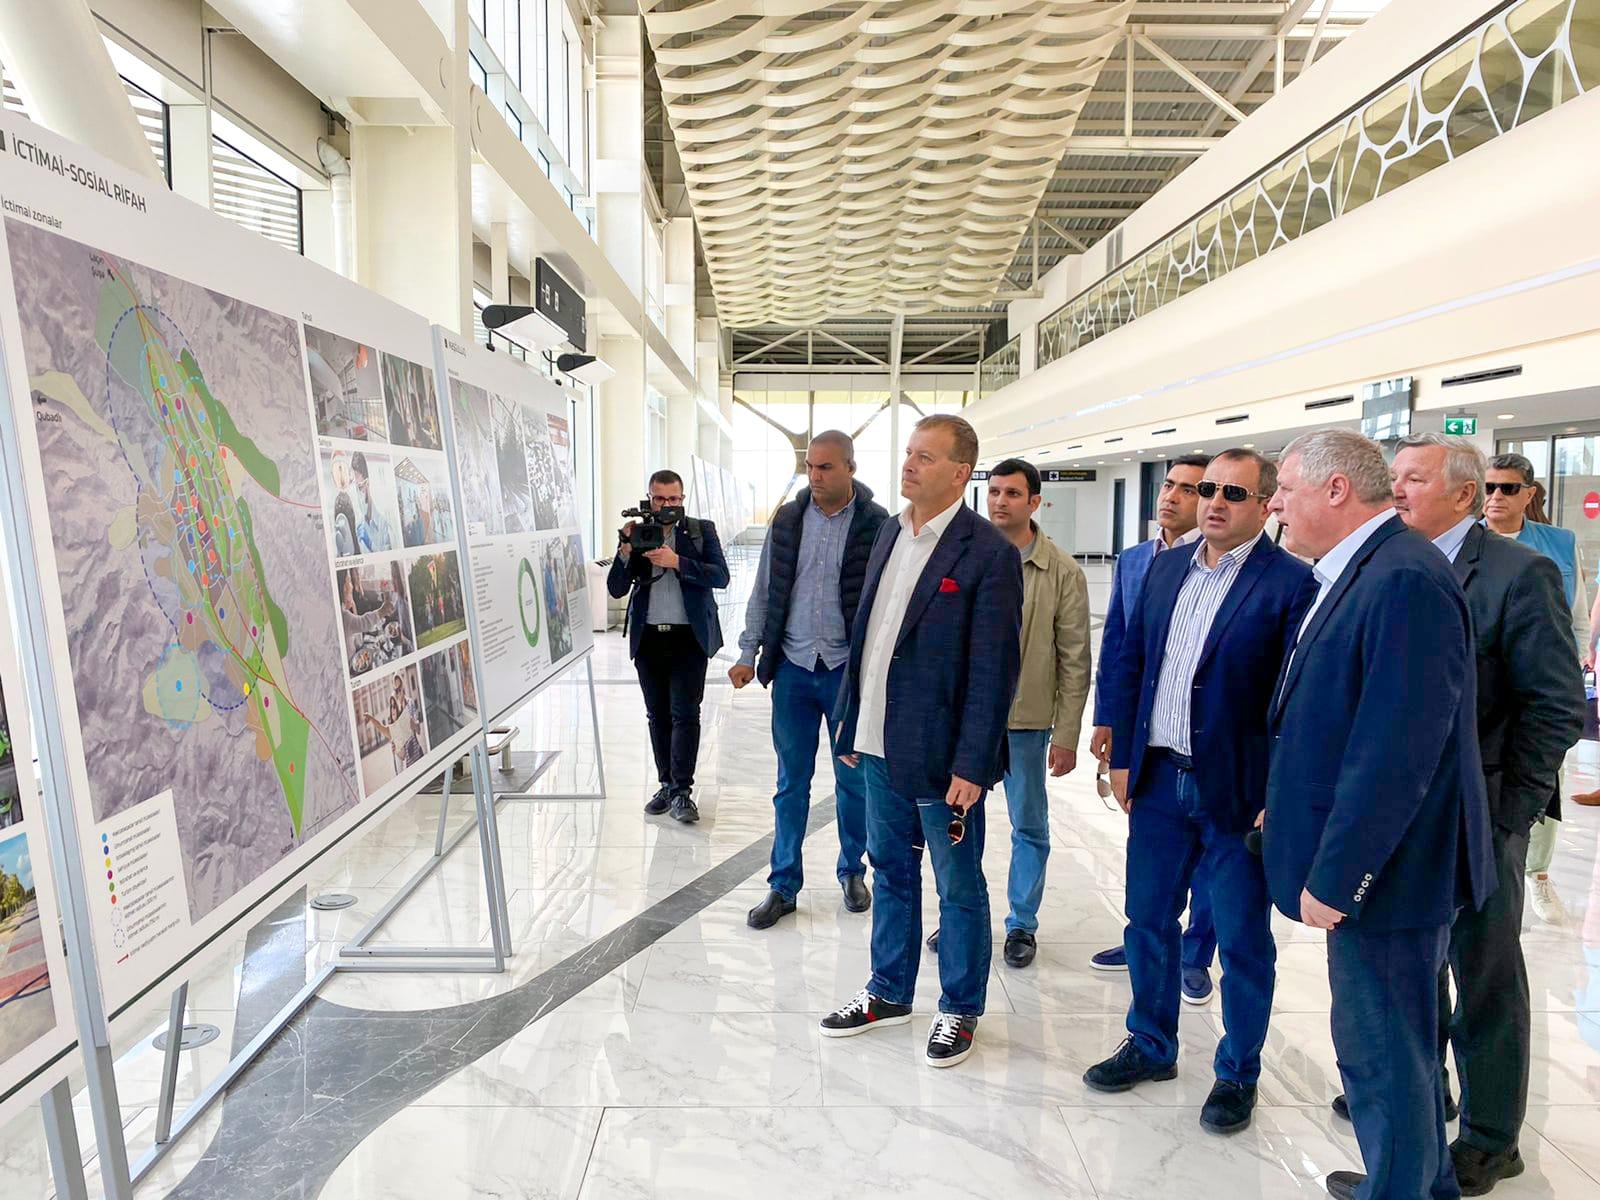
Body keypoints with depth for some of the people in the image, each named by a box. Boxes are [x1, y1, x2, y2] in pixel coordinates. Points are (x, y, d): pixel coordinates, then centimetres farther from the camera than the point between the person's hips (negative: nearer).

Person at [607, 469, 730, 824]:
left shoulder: (702, 531, 2)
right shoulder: (635, 534, 6)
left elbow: (721, 576, -9)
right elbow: (616, 588, 2)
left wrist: (676, 562, -19)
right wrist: (627, 549, -13)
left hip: (689, 637, -3)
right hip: (648, 638, 3)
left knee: (685, 714, -7)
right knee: (658, 715, 10)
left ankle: (682, 791, -2)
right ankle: (666, 784, 21)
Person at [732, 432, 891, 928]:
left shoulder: (877, 525, -7)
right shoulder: (787, 520, 3)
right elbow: (764, 592, 9)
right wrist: (749, 653, 6)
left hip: (849, 670, -2)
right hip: (792, 669, 2)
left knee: (853, 780, 12)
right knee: (791, 783, 10)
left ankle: (852, 872, 32)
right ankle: (783, 885, 22)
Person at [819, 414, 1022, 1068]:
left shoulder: (989, 553, -14)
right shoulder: (890, 533, 8)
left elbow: (993, 668, -16)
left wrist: (972, 766, -18)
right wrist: (852, 722, 12)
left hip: (940, 755, -7)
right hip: (881, 748, 7)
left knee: (959, 887, 12)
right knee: (891, 873, 20)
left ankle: (960, 1009, 31)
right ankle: (890, 991, 38)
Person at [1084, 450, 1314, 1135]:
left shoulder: (1291, 583, -11)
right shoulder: (1166, 569, 8)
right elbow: (1130, 666, 10)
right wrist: (1122, 758, 7)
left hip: (1238, 793, -5)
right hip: (1158, 781, 5)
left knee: (1244, 941, 11)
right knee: (1148, 921, 16)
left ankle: (1238, 1073, 31)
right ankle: (1151, 1046, 36)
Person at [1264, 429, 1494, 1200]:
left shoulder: (1404, 580, -23)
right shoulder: (1357, 573, 9)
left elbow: (1396, 752, -27)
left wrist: (1334, 875, -21)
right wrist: (1292, 811, 16)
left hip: (1384, 870, -10)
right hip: (1363, 860, 10)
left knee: (1381, 1050, 6)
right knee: (1397, 1040, 25)